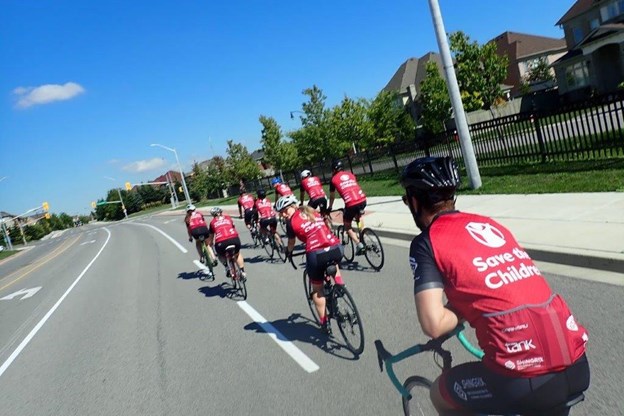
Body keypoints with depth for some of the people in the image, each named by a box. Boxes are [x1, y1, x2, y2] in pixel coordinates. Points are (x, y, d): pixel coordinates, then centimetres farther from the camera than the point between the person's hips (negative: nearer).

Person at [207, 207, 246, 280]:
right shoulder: (228, 217, 25)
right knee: (237, 254, 32)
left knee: (221, 255, 33)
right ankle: (242, 271, 20)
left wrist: (210, 245, 46)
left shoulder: (212, 222, 21)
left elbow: (211, 237, 27)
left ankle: (226, 266, 9)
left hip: (221, 243, -1)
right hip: (234, 239, 1)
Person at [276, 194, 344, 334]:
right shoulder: (313, 212, 21)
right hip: (337, 249, 4)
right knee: (332, 265, 42)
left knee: (317, 289, 20)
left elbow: (291, 244, 19)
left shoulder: (291, 222, 6)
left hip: (316, 255, -4)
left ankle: (324, 323, 23)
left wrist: (288, 253, 40)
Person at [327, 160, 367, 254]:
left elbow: (332, 196, 22)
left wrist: (329, 208, 38)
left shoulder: (334, 179, 13)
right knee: (358, 217, 36)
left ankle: (359, 244, -2)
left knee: (347, 227, 16)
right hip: (362, 199, 4)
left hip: (350, 203, -4)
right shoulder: (350, 174, 23)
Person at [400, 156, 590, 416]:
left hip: (526, 380, -6)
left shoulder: (426, 243, -5)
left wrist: (462, 313, 6)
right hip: (577, 367, 6)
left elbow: (434, 325, -13)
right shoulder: (490, 224, 14)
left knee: (441, 394, 22)